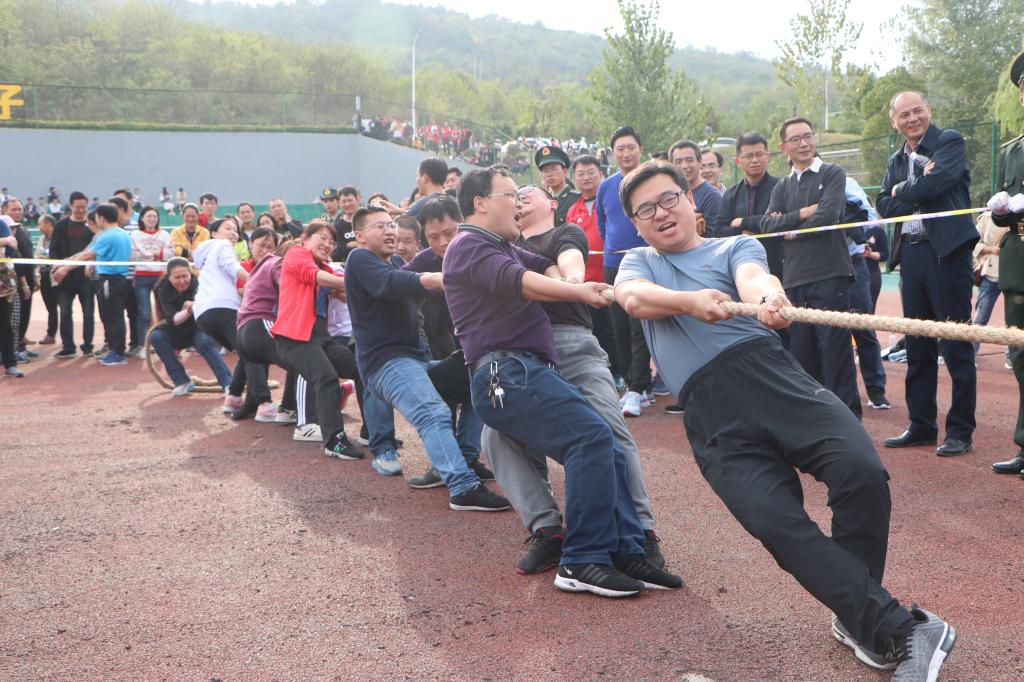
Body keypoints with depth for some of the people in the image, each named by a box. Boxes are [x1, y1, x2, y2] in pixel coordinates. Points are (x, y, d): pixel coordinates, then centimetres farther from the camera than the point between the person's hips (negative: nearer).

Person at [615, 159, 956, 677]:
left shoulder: (735, 246, 20)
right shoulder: (639, 263, 26)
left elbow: (752, 277, -5)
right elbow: (634, 298, 0)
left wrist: (769, 296, -31)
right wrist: (689, 300, -21)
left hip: (769, 375, 0)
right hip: (712, 415, 0)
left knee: (862, 471, -24)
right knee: (776, 522, -24)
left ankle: (858, 618, -2)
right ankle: (899, 631, -15)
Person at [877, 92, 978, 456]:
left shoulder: (950, 142, -2)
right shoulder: (896, 160, 17)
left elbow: (936, 183, -18)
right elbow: (884, 205, 5)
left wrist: (903, 190, -2)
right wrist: (918, 188, -9)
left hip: (946, 251, -7)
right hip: (909, 254, 7)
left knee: (956, 345, -3)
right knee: (917, 345, 11)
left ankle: (960, 430, 3)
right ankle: (921, 426, 19)